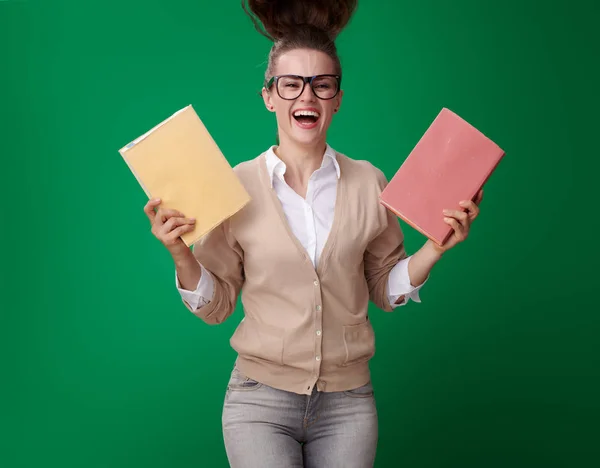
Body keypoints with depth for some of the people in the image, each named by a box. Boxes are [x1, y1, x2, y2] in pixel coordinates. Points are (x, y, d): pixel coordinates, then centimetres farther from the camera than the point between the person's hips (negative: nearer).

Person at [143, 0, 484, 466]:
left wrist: (435, 248, -8)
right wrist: (181, 254, -16)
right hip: (261, 398, -1)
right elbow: (216, 306, 0)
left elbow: (387, 290, 8)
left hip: (348, 402, 2)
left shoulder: (369, 183, -2)